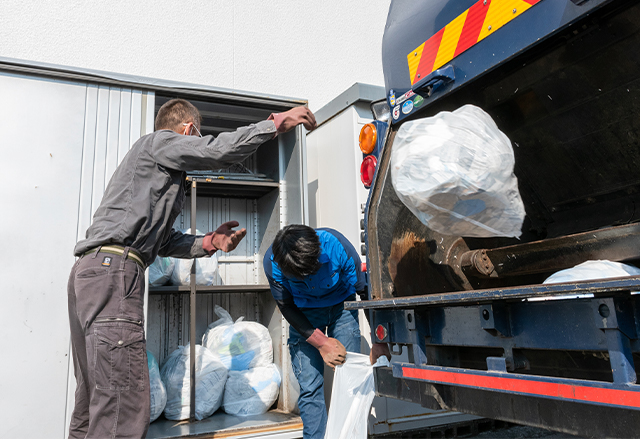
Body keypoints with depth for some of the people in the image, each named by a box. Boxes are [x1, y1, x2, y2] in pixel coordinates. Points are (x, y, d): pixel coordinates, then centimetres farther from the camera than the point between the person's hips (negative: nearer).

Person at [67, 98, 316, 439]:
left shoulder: (163, 174, 31)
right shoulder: (158, 142, 5)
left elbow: (163, 241, 26)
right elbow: (218, 150, -11)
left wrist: (209, 242, 14)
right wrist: (277, 122, -4)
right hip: (113, 266, -11)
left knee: (94, 401, 11)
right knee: (123, 406, -15)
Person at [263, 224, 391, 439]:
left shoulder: (338, 247, -32)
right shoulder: (272, 263, -28)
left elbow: (366, 290, -19)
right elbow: (286, 306, -14)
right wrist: (321, 342, -19)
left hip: (341, 305, 0)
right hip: (303, 314, 1)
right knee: (309, 385, -4)